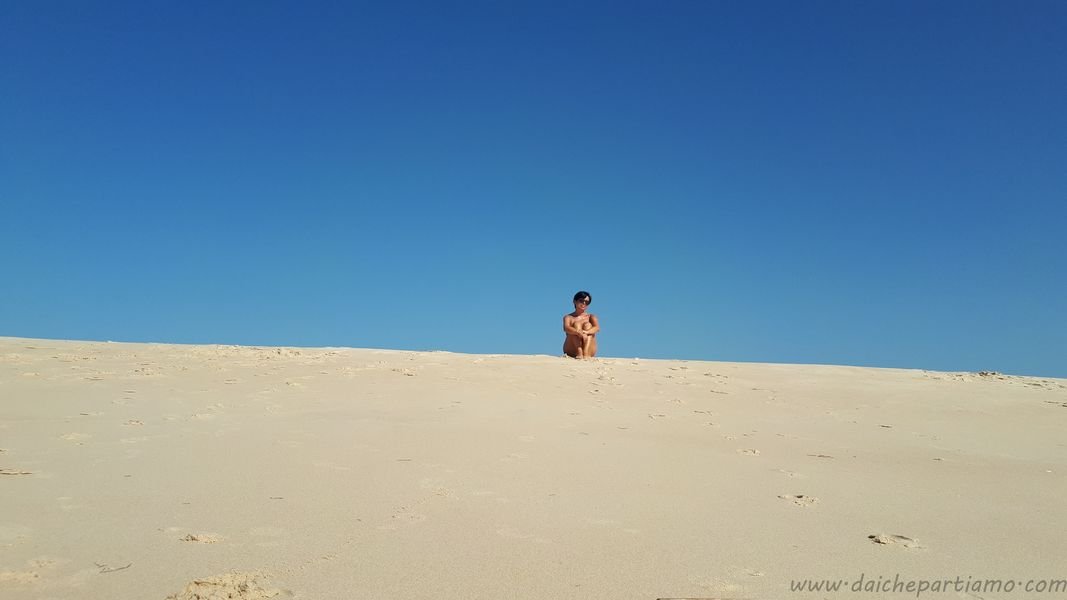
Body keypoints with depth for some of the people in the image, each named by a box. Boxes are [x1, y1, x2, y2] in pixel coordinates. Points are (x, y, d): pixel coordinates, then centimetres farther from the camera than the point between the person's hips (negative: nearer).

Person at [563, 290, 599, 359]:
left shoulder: (591, 317, 12)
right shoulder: (568, 317, 7)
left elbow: (597, 328, -10)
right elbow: (566, 328, -15)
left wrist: (585, 332, -31)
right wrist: (578, 332, -37)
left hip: (589, 352, 1)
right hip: (571, 352, -1)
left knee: (588, 325, -15)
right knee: (576, 324, -17)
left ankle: (586, 353, -40)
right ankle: (579, 353, -41)